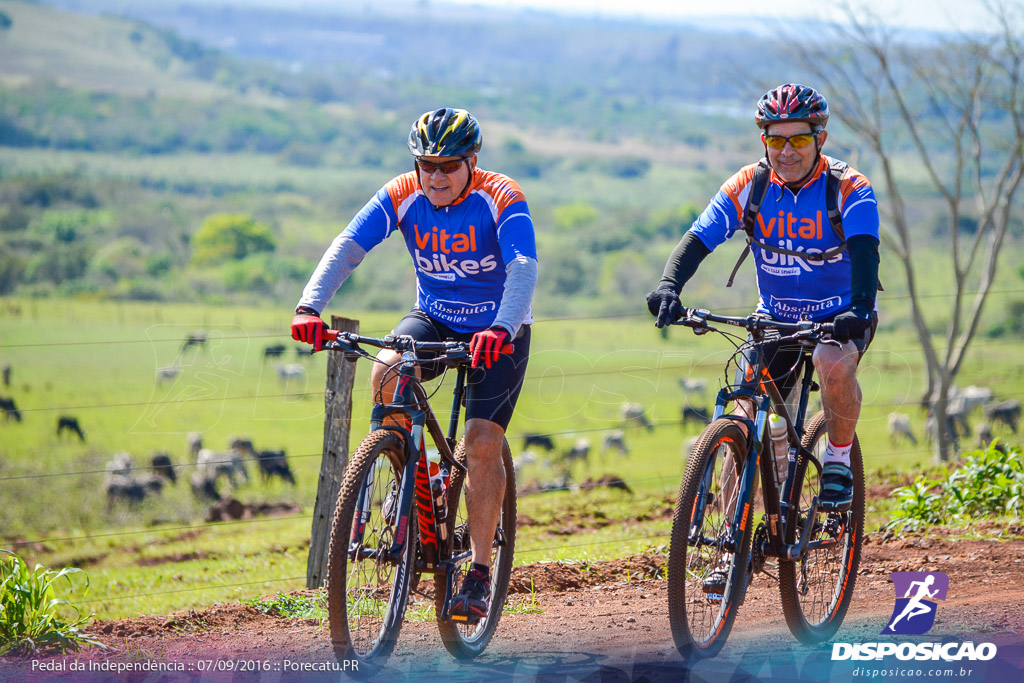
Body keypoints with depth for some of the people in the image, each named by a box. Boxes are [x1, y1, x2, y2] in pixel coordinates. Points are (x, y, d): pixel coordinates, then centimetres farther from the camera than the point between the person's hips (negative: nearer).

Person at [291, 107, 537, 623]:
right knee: (386, 376, -28)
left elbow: (523, 269, -35)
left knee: (482, 441, -16)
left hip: (498, 332, -3)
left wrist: (501, 329, -53)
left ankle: (480, 575, -7)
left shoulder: (501, 199, -22)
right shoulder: (402, 195, -13)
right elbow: (347, 247, -22)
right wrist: (309, 307, -39)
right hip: (433, 318, 3)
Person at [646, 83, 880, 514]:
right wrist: (668, 286, -37)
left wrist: (860, 309, -50)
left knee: (835, 364, -37)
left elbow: (864, 251, -31)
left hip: (839, 316, -3)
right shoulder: (749, 186, -10)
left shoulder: (849, 189, -17)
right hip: (775, 318, 3)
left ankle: (839, 458, -11)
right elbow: (699, 238, -18)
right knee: (744, 424, -10)